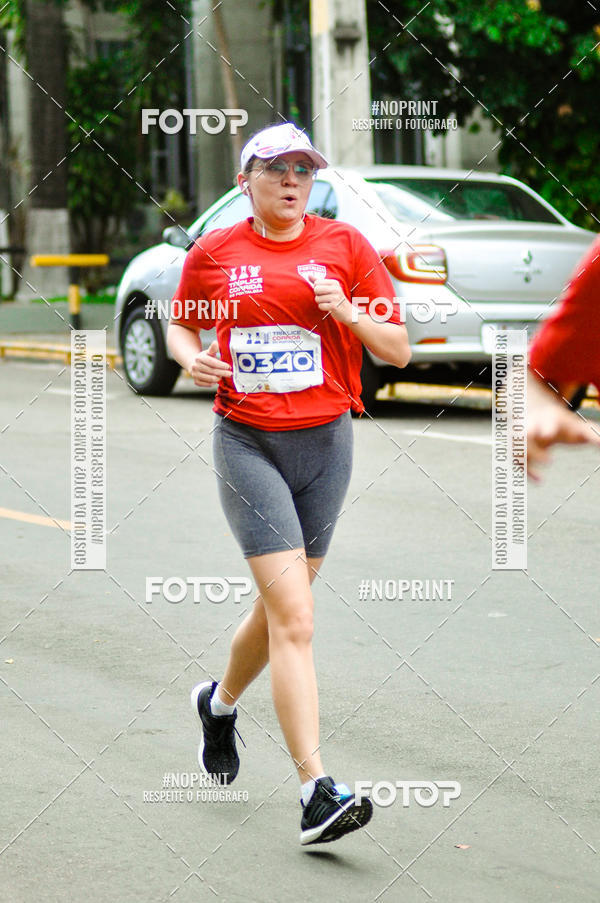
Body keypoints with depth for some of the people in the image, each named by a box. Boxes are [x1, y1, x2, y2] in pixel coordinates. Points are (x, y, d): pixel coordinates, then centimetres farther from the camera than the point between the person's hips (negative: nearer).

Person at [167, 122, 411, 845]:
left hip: (325, 441, 3)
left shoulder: (345, 245, 3)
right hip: (246, 442, -3)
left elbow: (398, 351, 3)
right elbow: (182, 324, 19)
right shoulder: (212, 254, 2)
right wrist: (191, 357, -3)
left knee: (280, 607, 15)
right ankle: (316, 791, -16)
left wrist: (346, 312, -15)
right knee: (294, 618, -14)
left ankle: (219, 702, 47)